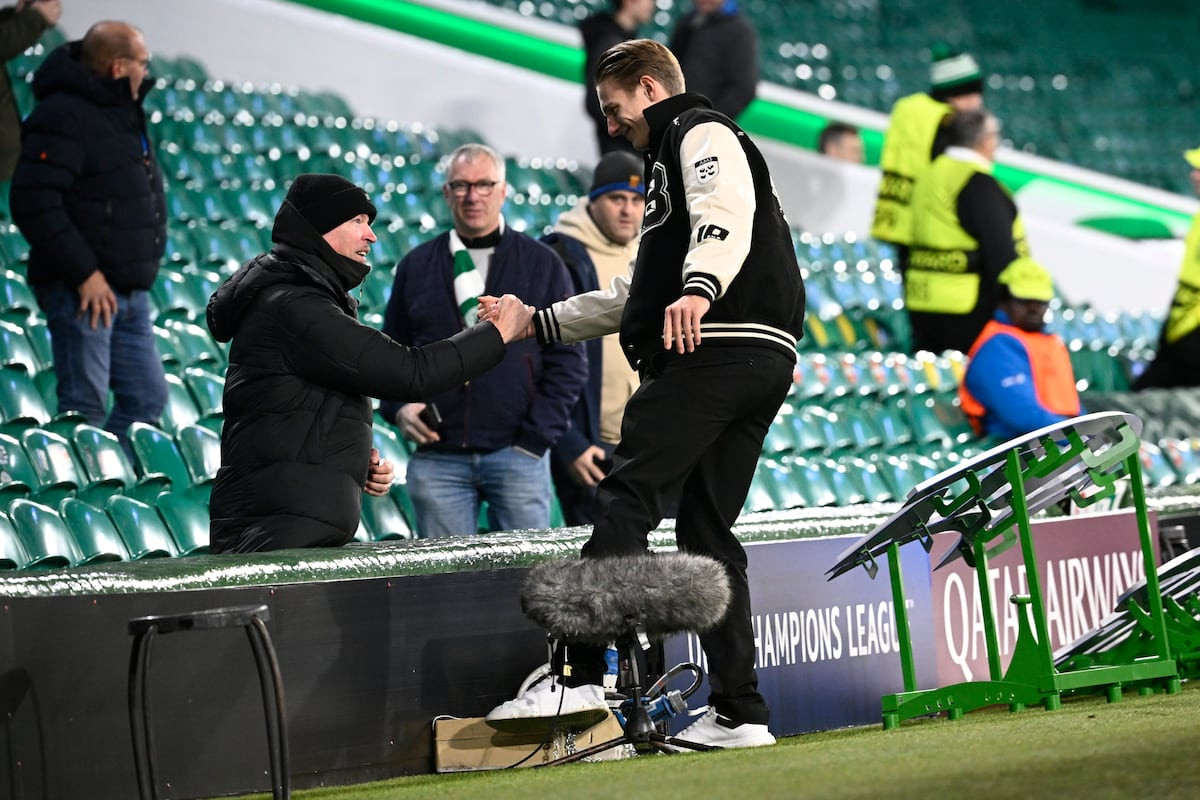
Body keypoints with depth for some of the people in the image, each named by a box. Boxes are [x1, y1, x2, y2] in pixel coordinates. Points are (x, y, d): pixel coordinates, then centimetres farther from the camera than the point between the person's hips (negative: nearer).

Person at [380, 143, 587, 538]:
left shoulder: (543, 265, 7)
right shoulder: (416, 267, 12)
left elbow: (568, 359, 4)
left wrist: (536, 435, -6)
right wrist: (398, 406, -2)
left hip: (518, 452, -1)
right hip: (438, 457, 1)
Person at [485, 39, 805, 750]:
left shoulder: (700, 132, 4)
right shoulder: (674, 158, 35)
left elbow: (726, 212, -20)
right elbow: (641, 297, 39)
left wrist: (700, 290, -38)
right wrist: (541, 323, 36)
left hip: (713, 348, -10)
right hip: (761, 363, 10)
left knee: (626, 501, -15)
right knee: (706, 531, 8)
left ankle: (580, 676, -26)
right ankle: (740, 712, 4)